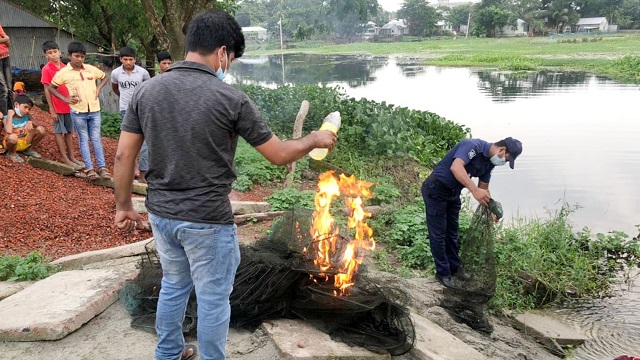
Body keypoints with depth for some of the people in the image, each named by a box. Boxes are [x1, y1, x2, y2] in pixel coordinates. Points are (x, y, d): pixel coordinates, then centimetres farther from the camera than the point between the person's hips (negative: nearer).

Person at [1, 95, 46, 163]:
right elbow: (9, 131, -34)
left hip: (24, 142, 5)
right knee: (12, 137, -41)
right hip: (11, 143, -5)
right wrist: (10, 115, -27)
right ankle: (12, 153, -5)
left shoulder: (26, 116, 0)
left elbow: (39, 125, 0)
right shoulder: (6, 118, -15)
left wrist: (31, 122, -21)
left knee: (41, 130, -15)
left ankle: (29, 149, 9)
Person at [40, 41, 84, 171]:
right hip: (57, 107, -5)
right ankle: (64, 158, 10)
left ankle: (71, 156, 20)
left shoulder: (64, 67, 7)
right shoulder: (47, 69, -8)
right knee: (59, 132, 4)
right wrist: (51, 110, -12)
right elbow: (47, 90, -9)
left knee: (69, 131, 11)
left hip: (69, 105, 5)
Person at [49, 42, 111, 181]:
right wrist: (64, 98, -5)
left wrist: (98, 89, 3)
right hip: (78, 112, -2)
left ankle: (102, 167, 9)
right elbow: (51, 87, 6)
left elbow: (104, 77, 18)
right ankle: (89, 169, 8)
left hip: (94, 110, 2)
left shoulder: (91, 69, 2)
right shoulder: (63, 72, -4)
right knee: (84, 139, 5)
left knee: (96, 138, 7)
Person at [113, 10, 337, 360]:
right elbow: (279, 155, -8)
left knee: (173, 286, 26)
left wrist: (123, 206, 13)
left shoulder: (146, 90, -2)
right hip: (207, 221, -6)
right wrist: (314, 139, 9)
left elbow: (123, 156, 1)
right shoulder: (230, 98, -15)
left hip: (160, 215, 6)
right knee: (213, 299, 13)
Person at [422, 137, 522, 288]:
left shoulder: (489, 163, 1)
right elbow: (455, 167, -43)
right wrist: (475, 190, -50)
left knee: (452, 232, 18)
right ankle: (443, 273, 12)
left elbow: (484, 188, 10)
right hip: (436, 190, -9)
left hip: (453, 193, 9)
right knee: (438, 234, 1)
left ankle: (454, 267, 31)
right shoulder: (473, 146, -26)